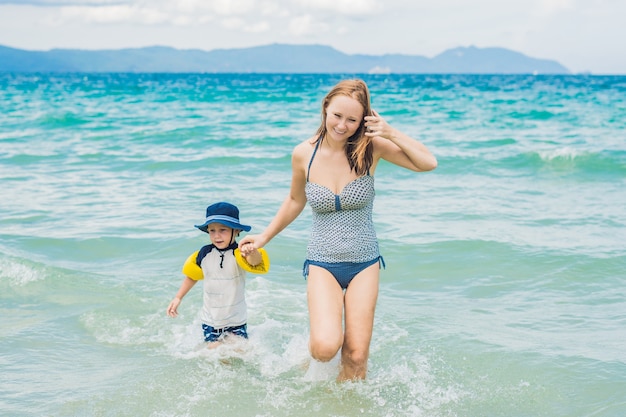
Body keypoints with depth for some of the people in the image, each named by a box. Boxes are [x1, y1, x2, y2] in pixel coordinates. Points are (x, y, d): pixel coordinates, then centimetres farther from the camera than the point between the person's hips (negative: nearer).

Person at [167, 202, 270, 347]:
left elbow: (254, 261, -43)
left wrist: (253, 254, -65)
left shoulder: (239, 254, -19)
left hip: (236, 320, -2)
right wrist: (178, 298, 13)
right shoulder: (204, 254, -6)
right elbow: (192, 276, 13)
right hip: (210, 321, 3)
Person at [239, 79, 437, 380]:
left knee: (356, 358, 0)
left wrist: (392, 134, -22)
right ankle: (322, 331, 16)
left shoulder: (371, 147, -9)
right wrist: (265, 237, 17)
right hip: (322, 263, 0)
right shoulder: (304, 154, -6)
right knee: (325, 348, -21)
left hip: (364, 264, 0)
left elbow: (428, 163, -12)